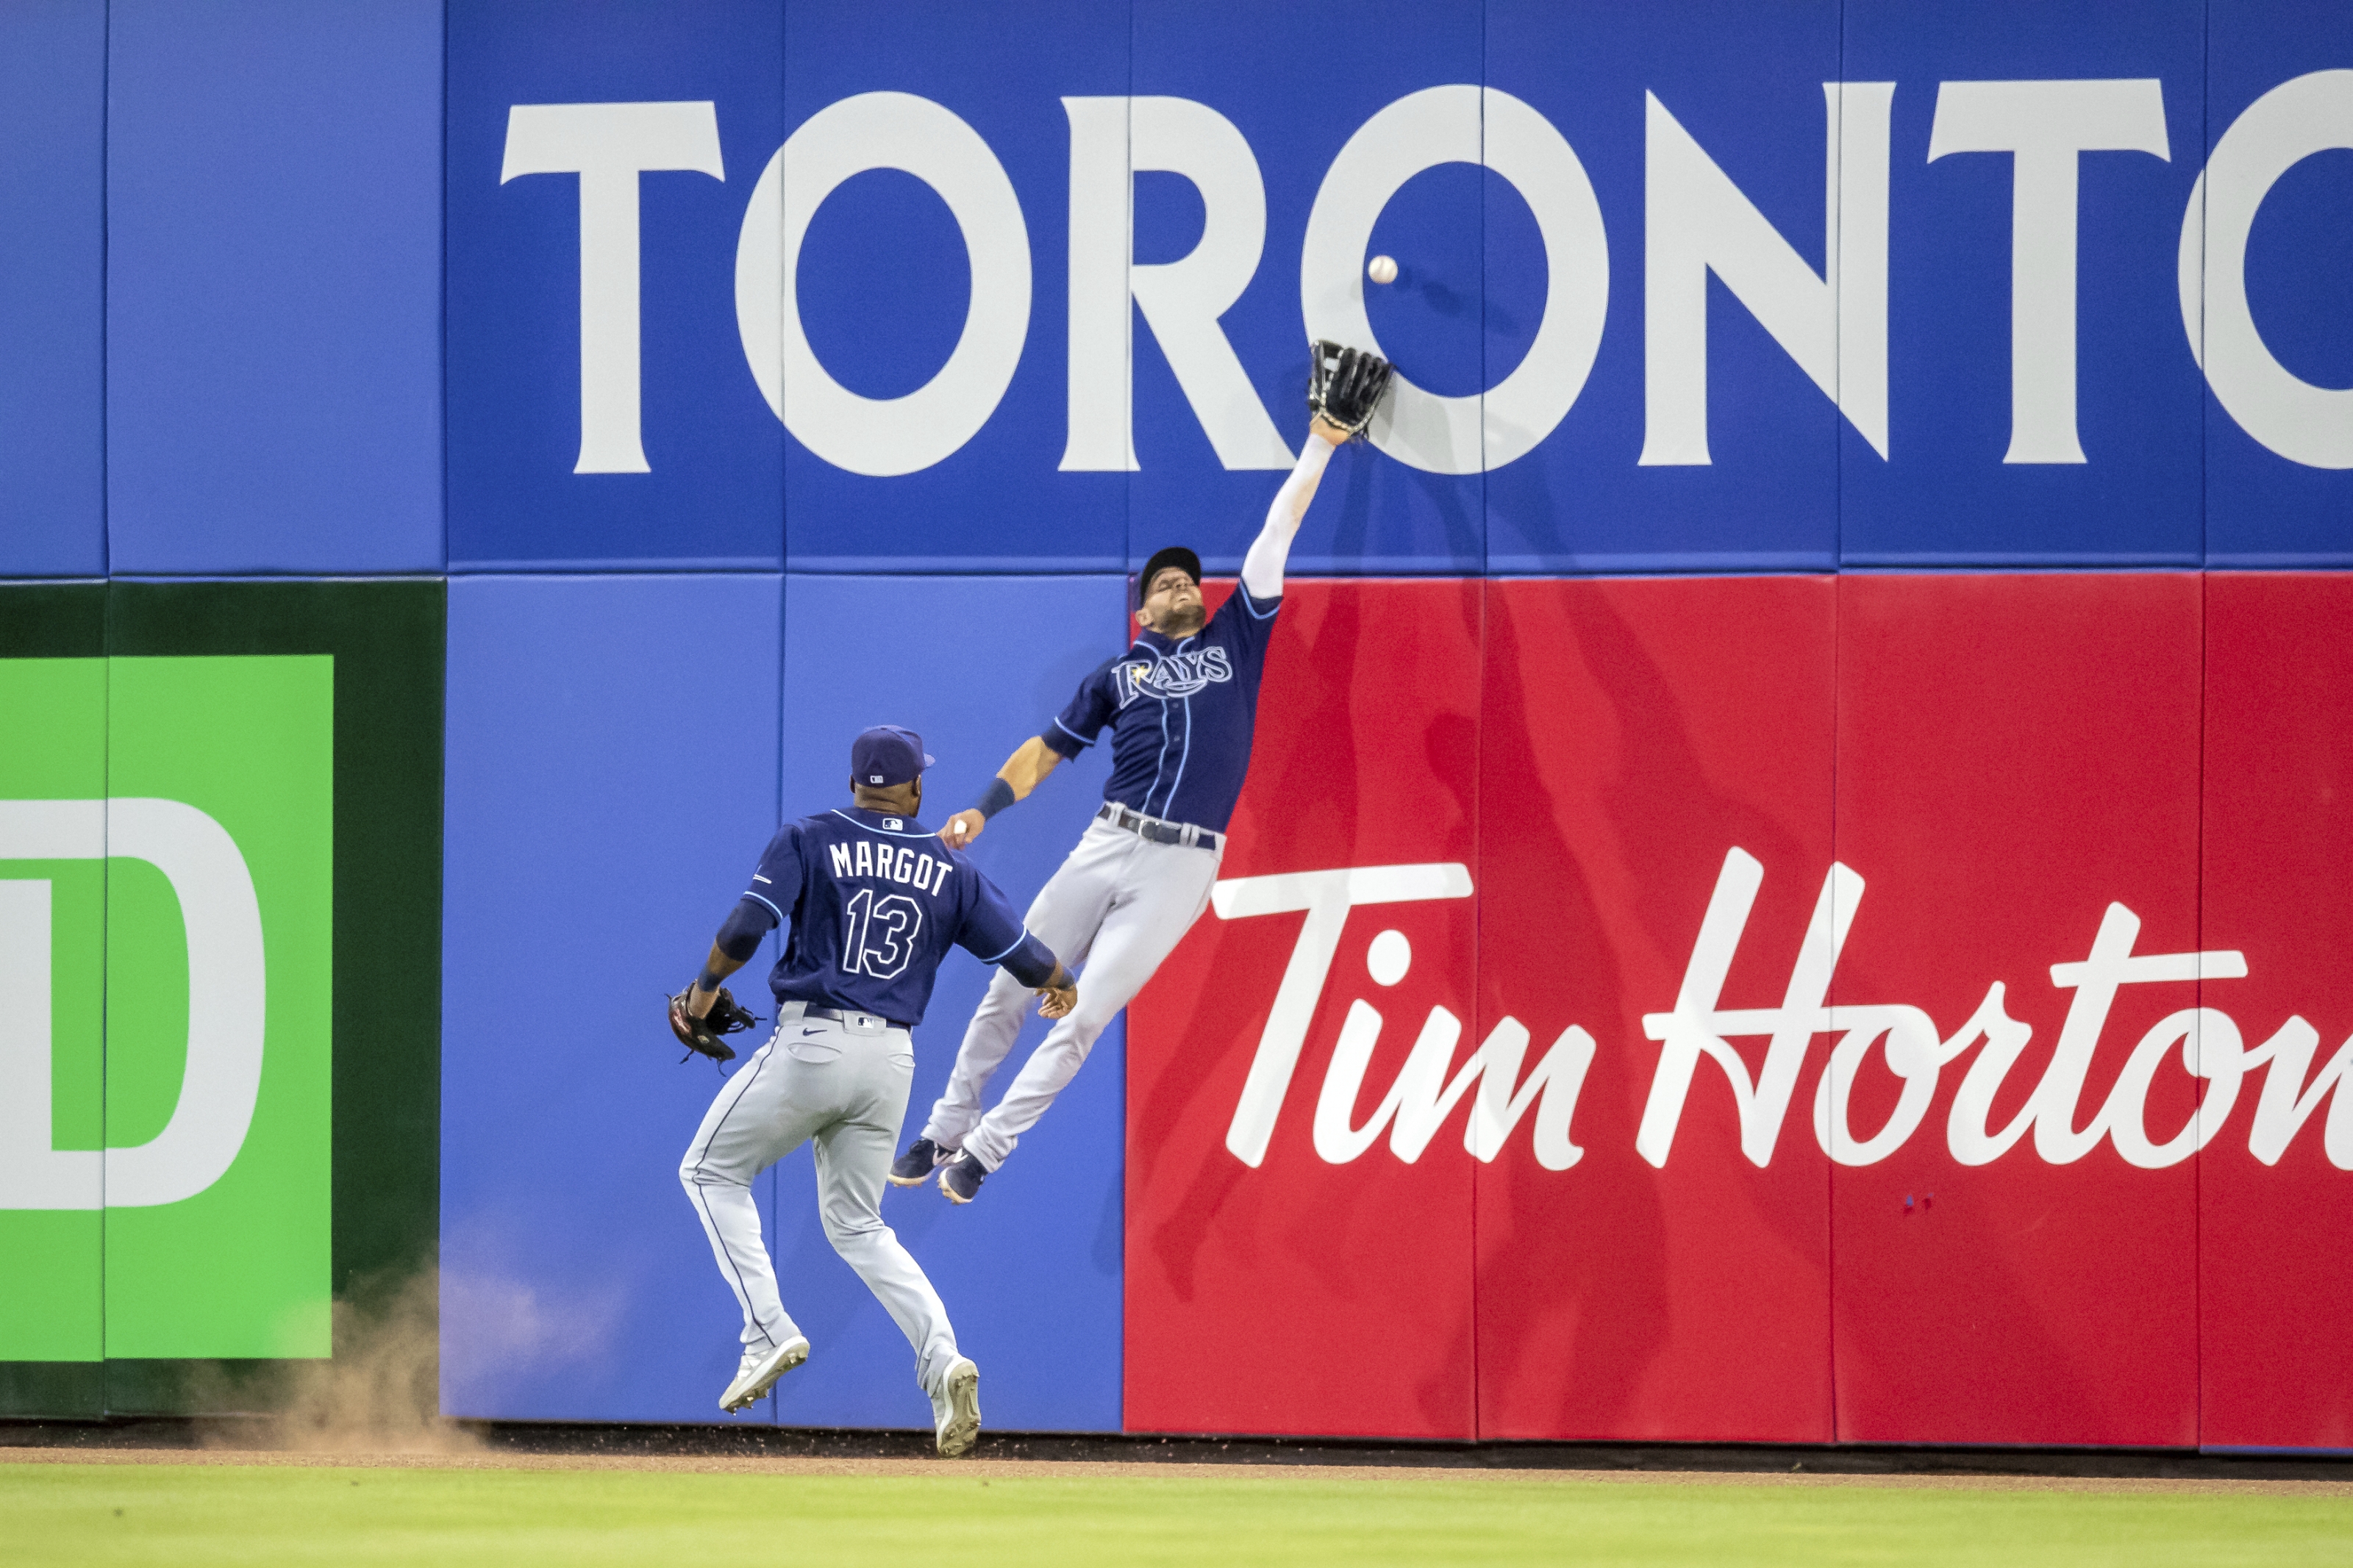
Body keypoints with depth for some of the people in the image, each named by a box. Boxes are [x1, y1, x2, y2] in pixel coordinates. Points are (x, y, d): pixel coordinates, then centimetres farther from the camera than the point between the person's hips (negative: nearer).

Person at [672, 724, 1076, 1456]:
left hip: (810, 1044, -4)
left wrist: (704, 989, 4)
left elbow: (747, 927, -13)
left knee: (711, 1171, 15)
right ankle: (942, 1360, -6)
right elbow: (1024, 957, 8)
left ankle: (769, 1332, -2)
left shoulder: (808, 841, -1)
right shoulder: (951, 870, 9)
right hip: (891, 1059, 4)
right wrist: (1061, 986, 31)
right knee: (857, 1224, 17)